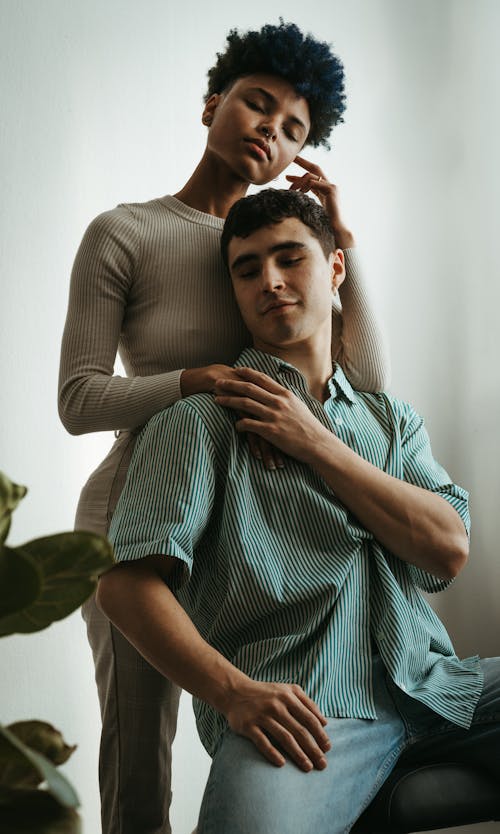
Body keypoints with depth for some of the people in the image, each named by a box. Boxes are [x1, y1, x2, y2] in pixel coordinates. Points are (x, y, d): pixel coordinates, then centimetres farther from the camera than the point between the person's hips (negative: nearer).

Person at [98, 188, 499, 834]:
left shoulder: (393, 420, 22)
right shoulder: (199, 424, 5)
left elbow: (448, 550, 5)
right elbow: (126, 582, -6)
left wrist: (315, 443, -1)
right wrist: (236, 693, -21)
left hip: (428, 685, 5)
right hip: (298, 708, -5)